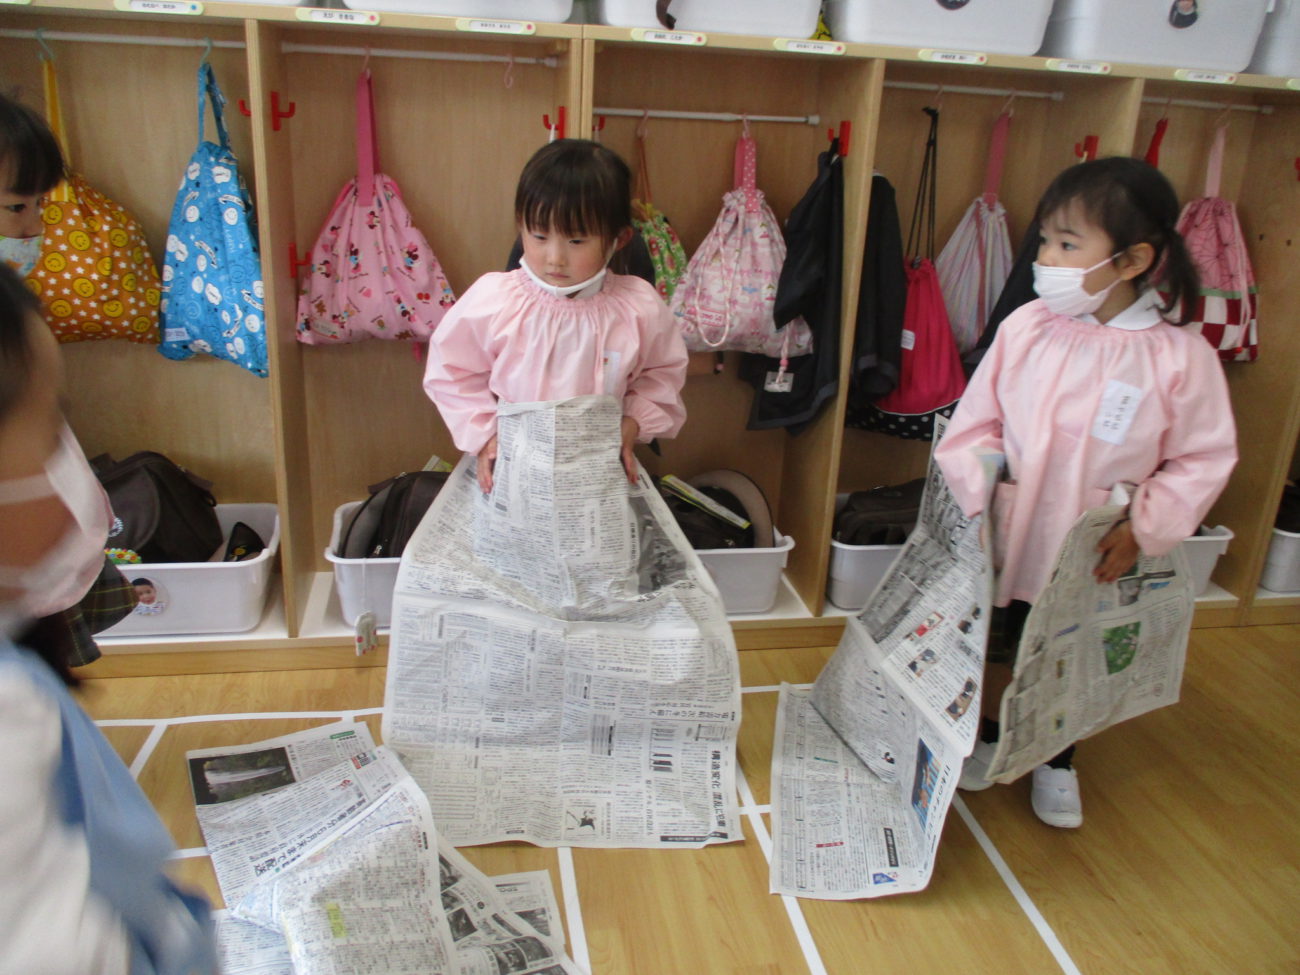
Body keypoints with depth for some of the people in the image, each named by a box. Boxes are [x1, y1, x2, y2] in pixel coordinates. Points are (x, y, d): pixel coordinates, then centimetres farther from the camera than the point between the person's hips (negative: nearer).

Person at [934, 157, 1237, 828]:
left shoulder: (1181, 358, -16)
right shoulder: (1027, 327, -12)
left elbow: (1204, 459, -7)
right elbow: (976, 422, -4)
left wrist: (1145, 528, -16)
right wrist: (976, 495, -14)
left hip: (1097, 559, -1)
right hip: (1007, 538, 1)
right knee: (993, 648, 20)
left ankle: (1057, 762, 47)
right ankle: (985, 738, 48)